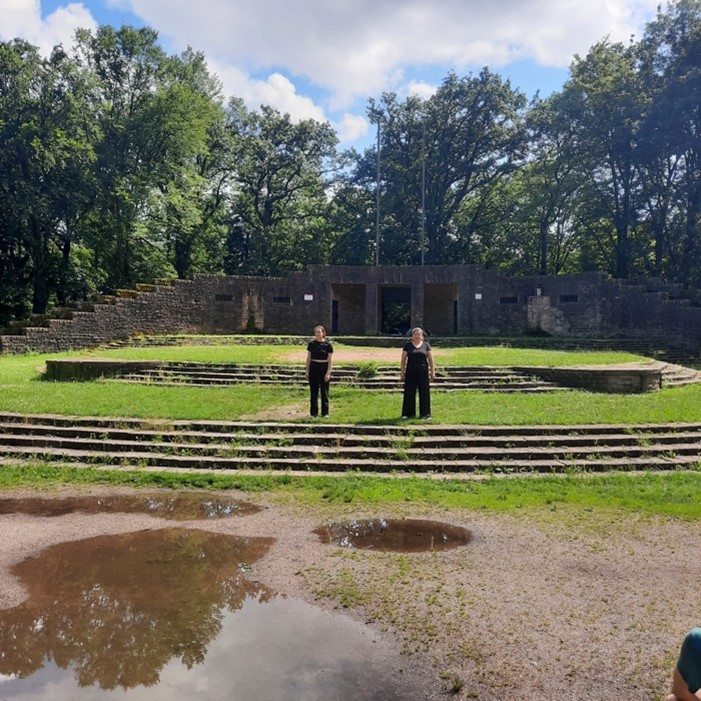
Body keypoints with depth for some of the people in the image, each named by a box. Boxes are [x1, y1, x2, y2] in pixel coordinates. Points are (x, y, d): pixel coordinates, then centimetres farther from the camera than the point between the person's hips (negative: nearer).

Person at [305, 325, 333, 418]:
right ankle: (313, 413, 14)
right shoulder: (311, 344, 2)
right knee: (313, 391, 6)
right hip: (314, 368, 2)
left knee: (324, 391, 5)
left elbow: (330, 360, -4)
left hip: (324, 368, -2)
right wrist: (307, 370, 4)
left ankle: (325, 412, 14)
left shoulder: (328, 345, -4)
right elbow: (308, 358, 8)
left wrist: (328, 373, -9)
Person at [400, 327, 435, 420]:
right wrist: (402, 372, 0)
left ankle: (425, 414, 10)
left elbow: (431, 359, 6)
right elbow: (403, 359, 5)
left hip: (423, 372, 0)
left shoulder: (426, 345, 6)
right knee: (409, 393, 4)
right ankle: (408, 413, 14)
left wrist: (432, 372, 0)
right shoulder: (407, 345, 5)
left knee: (424, 392, 2)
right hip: (411, 372, 0)